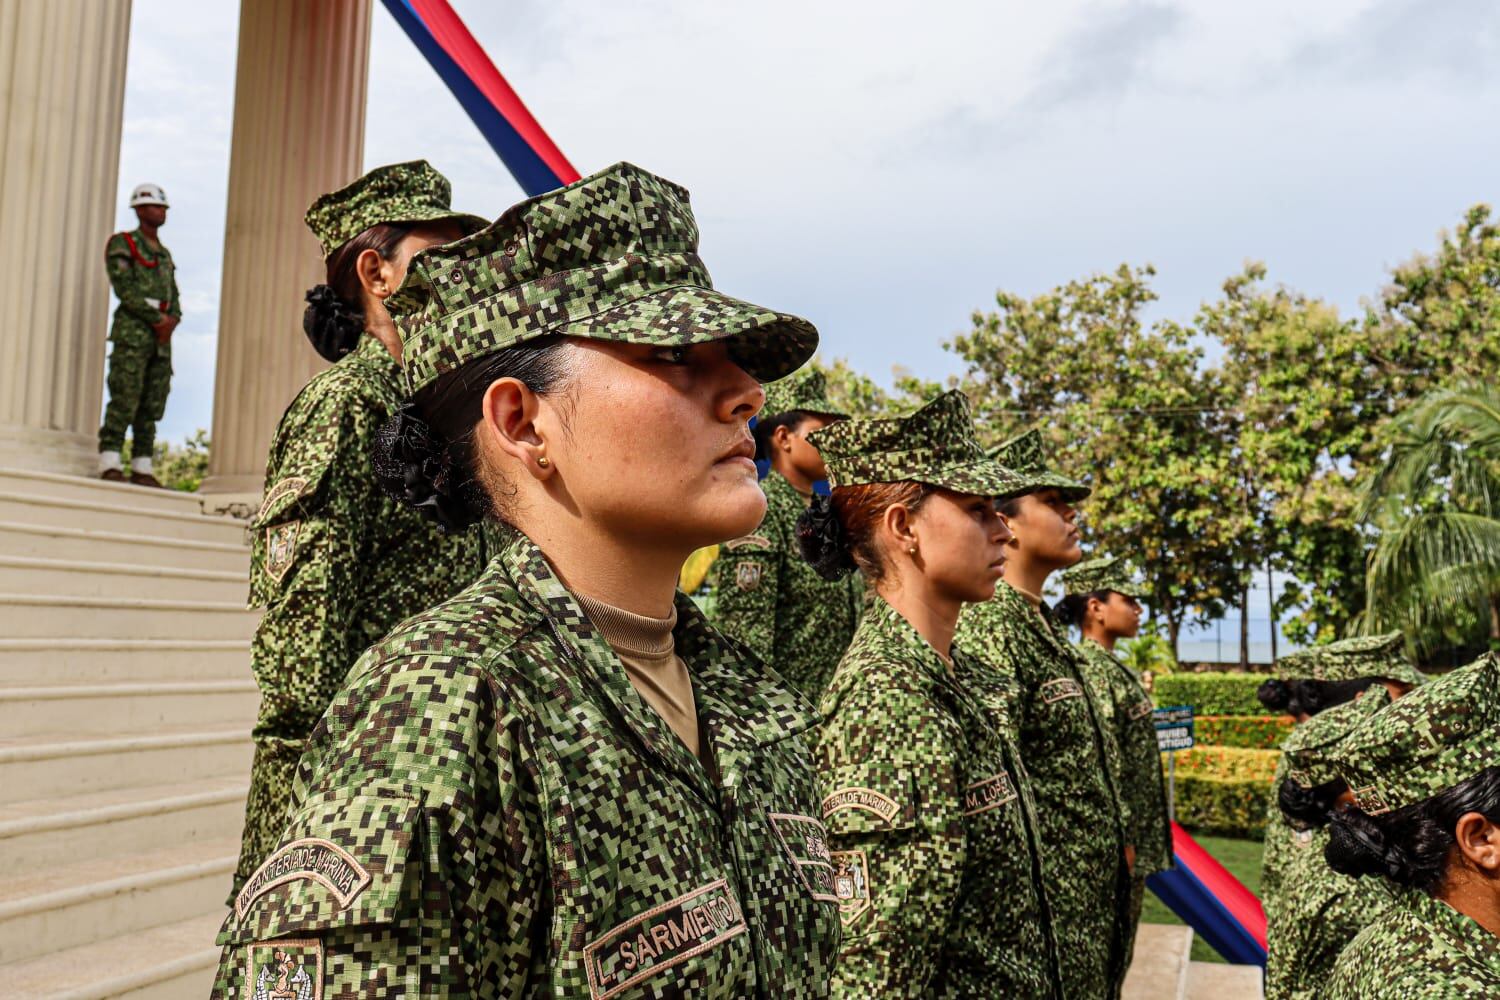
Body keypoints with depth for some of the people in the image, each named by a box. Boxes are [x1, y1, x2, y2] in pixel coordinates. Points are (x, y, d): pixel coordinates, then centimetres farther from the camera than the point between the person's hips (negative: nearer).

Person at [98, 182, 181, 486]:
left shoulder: (165, 254, 23)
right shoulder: (122, 244, 2)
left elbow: (174, 298, 17)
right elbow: (125, 288, -10)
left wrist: (171, 320, -4)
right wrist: (157, 318, -13)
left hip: (161, 337, 7)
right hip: (131, 332, -7)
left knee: (152, 405, 1)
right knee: (125, 399, -14)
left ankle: (141, 469, 2)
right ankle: (110, 466, -14)